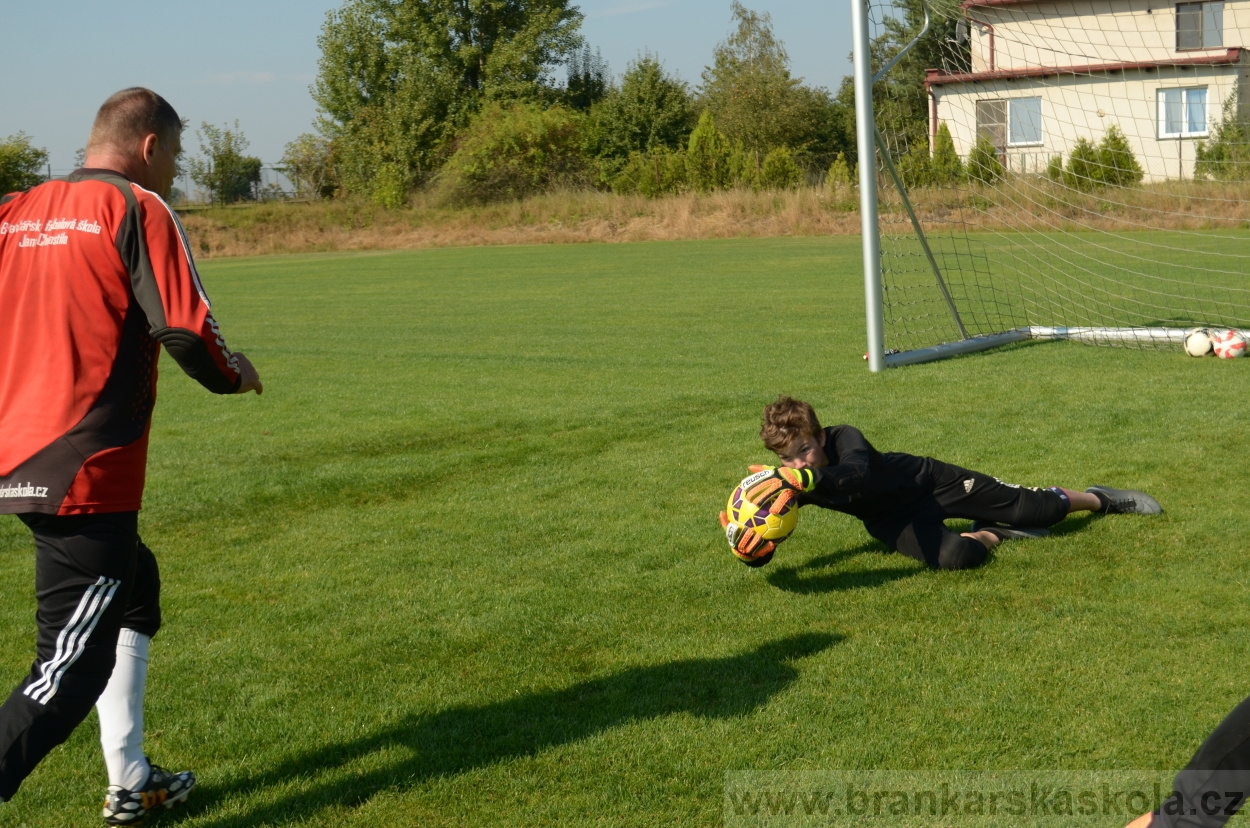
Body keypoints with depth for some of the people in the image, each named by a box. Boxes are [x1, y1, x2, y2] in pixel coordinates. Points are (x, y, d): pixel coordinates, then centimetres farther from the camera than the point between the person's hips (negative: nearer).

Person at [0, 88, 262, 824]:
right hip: (87, 473, -8)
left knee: (133, 589, 25)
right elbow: (185, 329, -13)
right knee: (73, 667, -5)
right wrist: (236, 374, 6)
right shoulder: (139, 209, -7)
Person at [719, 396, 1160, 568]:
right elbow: (765, 550, -18)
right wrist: (750, 549, -43)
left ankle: (1099, 499, 36)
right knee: (952, 557, -30)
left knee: (1036, 510, 2)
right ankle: (991, 533, 6)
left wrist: (805, 480, -72)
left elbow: (856, 475, -54)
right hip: (890, 519, 3)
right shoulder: (786, 481, -18)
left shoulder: (844, 438, -31)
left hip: (931, 481, -3)